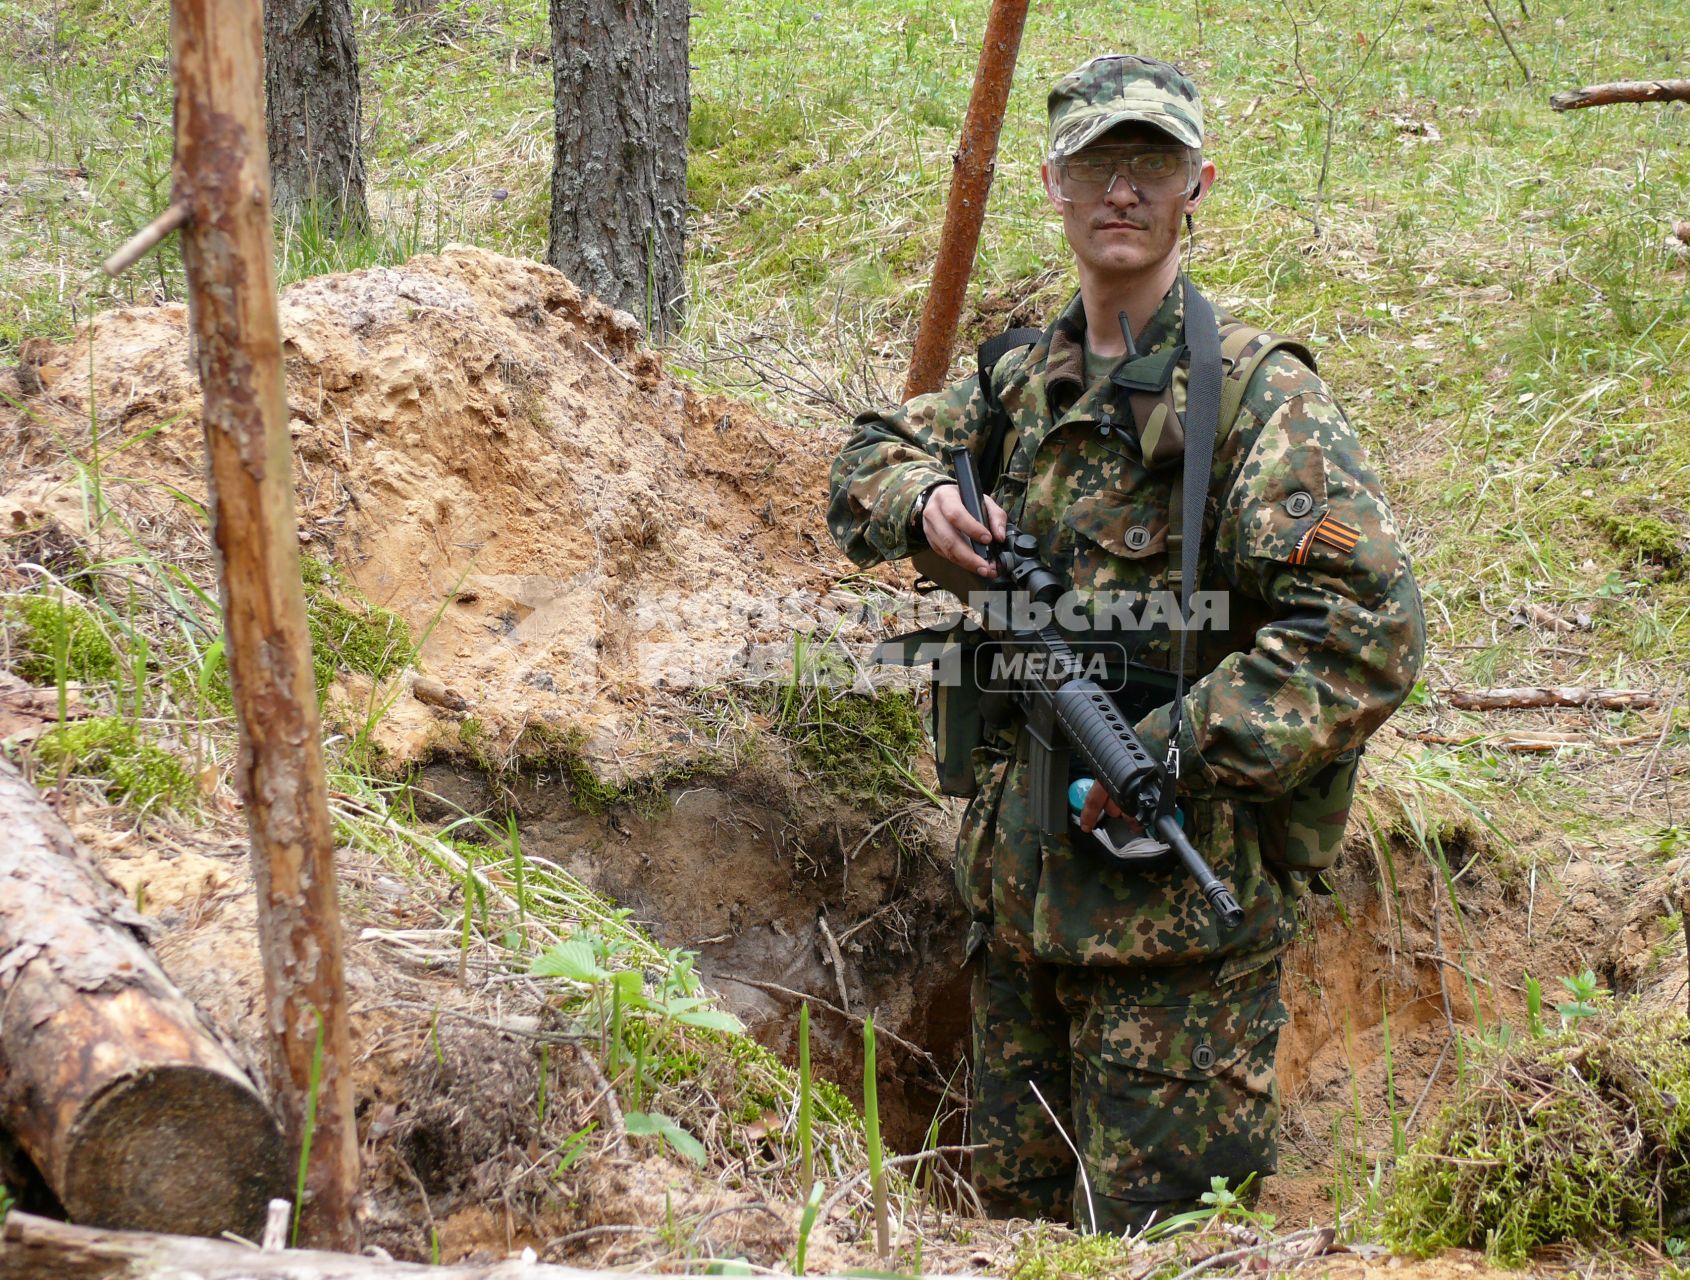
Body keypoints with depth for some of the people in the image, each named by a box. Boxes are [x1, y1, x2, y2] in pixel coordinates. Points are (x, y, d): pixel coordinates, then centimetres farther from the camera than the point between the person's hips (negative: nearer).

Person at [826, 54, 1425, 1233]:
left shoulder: (1258, 393, -12)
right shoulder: (1027, 383, 10)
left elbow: (1371, 630, -21)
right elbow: (873, 453, 25)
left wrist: (1167, 754, -23)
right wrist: (926, 499, 0)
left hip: (1178, 908, -7)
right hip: (1021, 886, 7)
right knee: (1014, 1207, 19)